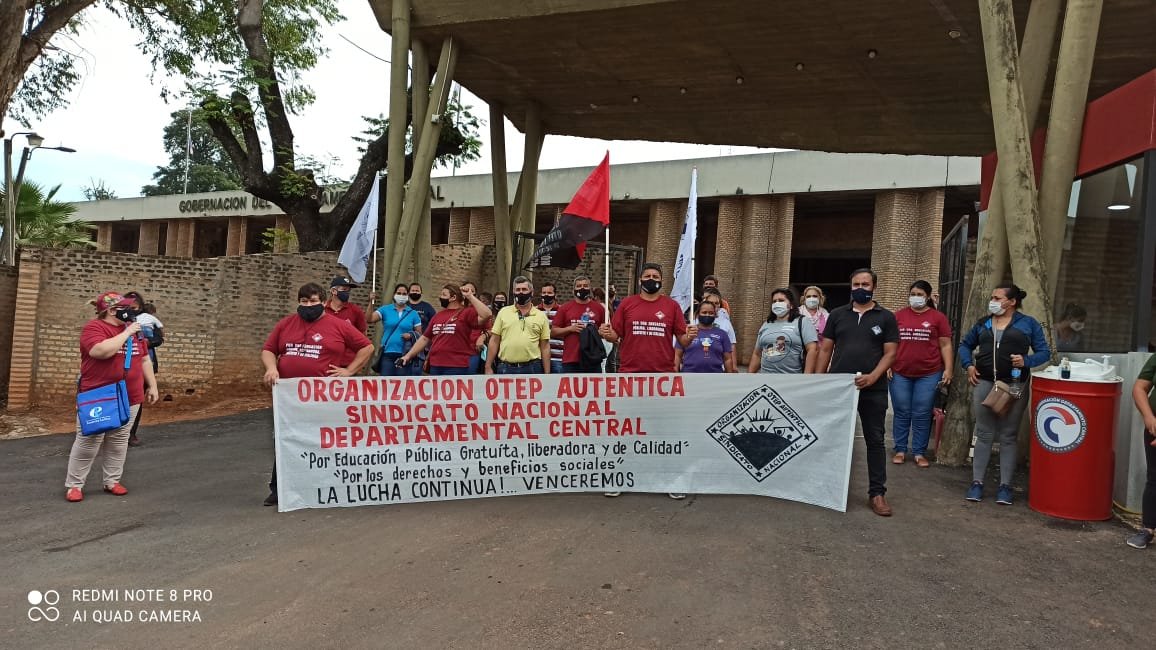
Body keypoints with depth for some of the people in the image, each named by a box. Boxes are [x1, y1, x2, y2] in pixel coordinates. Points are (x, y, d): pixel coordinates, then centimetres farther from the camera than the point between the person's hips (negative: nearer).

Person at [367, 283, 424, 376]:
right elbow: (370, 319, -9)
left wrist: (411, 335, -12)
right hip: (387, 354, 0)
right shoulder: (385, 309, 5)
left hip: (404, 354, 0)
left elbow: (419, 334, 8)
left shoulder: (413, 313, 6)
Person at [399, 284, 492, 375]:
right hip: (435, 367, 6)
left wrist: (470, 296, -13)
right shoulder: (437, 316, 17)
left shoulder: (466, 312, -1)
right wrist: (408, 355, 14)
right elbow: (424, 338, 21)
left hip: (457, 368, -6)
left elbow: (486, 315, -19)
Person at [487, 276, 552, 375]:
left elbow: (545, 346, 6)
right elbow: (494, 341, 6)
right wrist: (488, 368, 1)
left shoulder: (541, 316, 7)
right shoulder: (503, 312, 8)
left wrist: (547, 374, 2)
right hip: (505, 368, 0)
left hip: (532, 368, 0)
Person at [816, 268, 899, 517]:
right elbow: (825, 350, 8)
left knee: (875, 440, 3)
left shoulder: (886, 317, 4)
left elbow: (890, 353, -2)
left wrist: (873, 377, -17)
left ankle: (877, 492, 10)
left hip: (873, 390, -1)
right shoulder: (837, 315, 9)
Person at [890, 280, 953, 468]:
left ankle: (920, 453, 13)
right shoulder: (898, 316, 6)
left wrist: (948, 369, -3)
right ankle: (900, 450, 15)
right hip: (900, 374, 1)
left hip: (928, 375, -1)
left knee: (922, 415, 4)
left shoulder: (938, 317, 2)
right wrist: (887, 366, 2)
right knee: (901, 413, 7)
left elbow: (945, 345, 3)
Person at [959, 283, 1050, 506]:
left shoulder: (1028, 324, 4)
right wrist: (968, 365, 6)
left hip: (1014, 385, -2)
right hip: (984, 383, 2)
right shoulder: (983, 323, 13)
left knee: (1008, 437, 5)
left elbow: (1044, 352, 2)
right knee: (984, 435, 5)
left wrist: (1026, 361, -16)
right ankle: (977, 482, 9)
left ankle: (1005, 486, 10)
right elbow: (965, 345, 22)